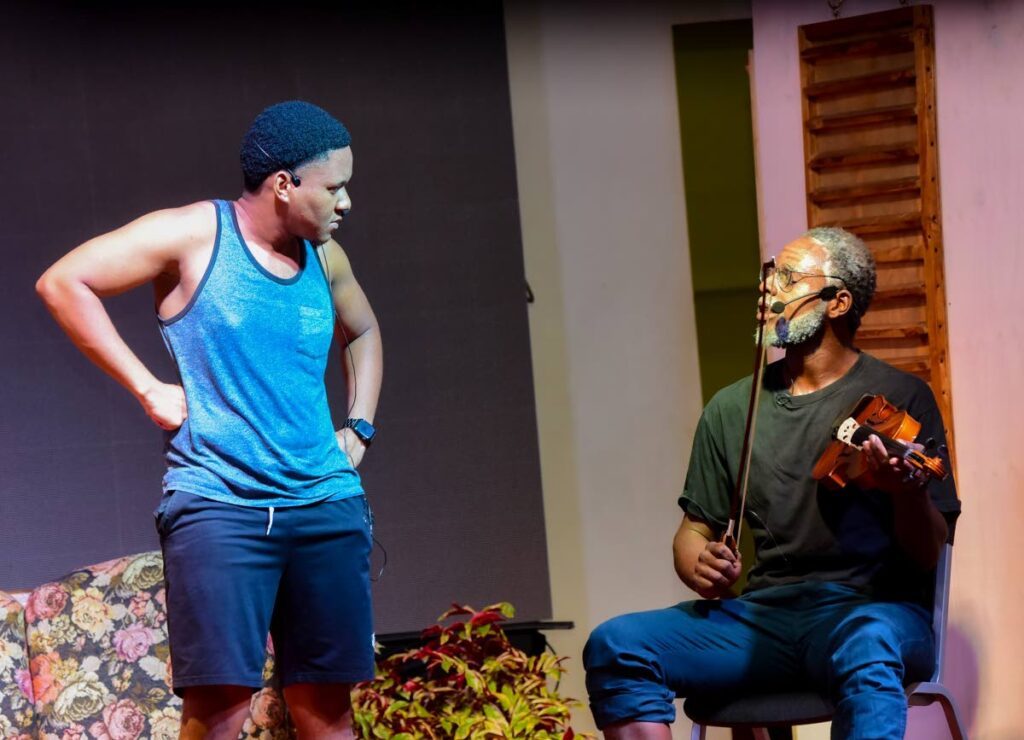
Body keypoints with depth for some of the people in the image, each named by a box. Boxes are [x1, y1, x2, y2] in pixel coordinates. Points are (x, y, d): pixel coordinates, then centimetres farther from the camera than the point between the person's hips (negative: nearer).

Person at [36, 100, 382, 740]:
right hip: (219, 504, -5)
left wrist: (358, 428, 19)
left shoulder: (325, 257, 13)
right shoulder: (195, 234, -3)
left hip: (328, 506, 5)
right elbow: (62, 283, -5)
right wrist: (147, 388, -8)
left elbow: (362, 332, 34)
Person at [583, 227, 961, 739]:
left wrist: (906, 491, -24)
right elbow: (695, 529, 21)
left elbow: (927, 556, -1)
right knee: (614, 645, -20)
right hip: (762, 614, 4)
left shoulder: (899, 398, 2)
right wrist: (701, 568, -4)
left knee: (867, 650, -41)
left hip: (872, 607, -4)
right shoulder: (731, 409, 14)